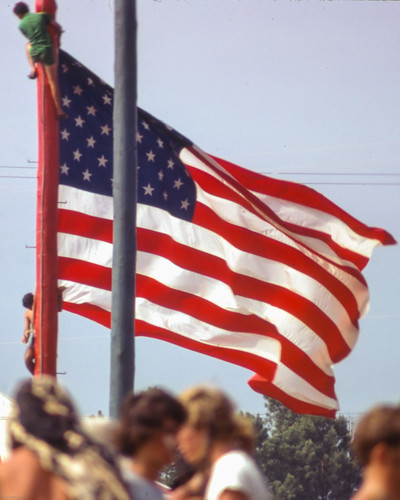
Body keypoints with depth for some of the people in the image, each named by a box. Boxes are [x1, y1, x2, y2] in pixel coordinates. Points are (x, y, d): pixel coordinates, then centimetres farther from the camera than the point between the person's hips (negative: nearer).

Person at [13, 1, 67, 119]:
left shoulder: (21, 25, 2)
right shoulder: (42, 16, 0)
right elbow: (58, 27, 5)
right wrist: (57, 40, 25)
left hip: (35, 54, 1)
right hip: (48, 51, -1)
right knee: (53, 82, 7)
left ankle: (33, 70, 26)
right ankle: (59, 110, 5)